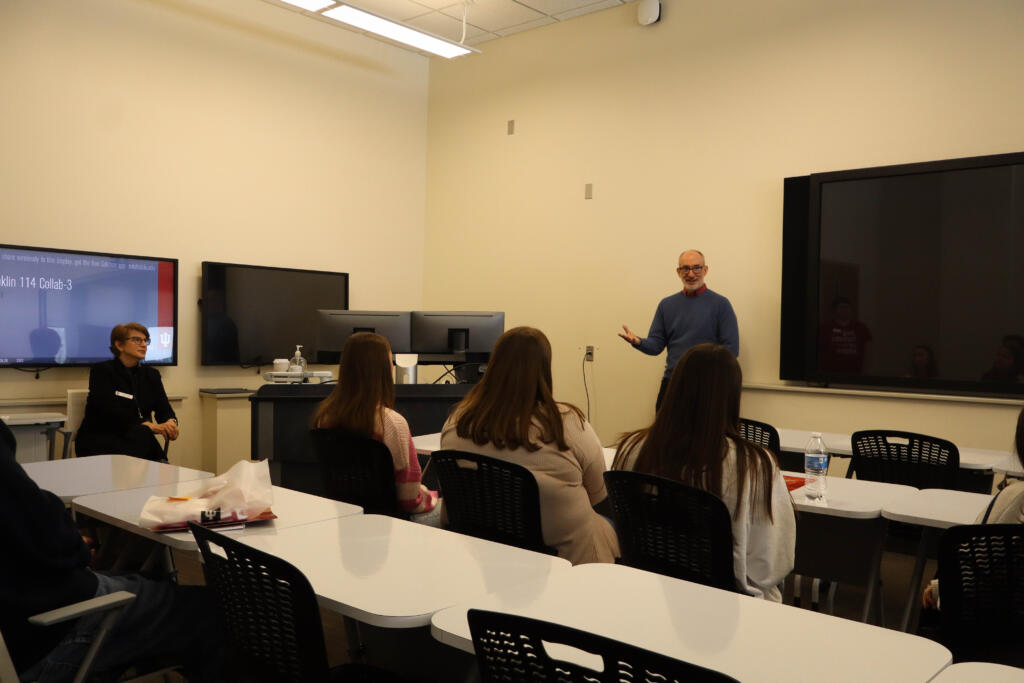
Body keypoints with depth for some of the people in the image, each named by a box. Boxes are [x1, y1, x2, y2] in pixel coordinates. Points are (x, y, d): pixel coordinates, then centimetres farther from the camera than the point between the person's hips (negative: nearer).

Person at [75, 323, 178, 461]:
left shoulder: (151, 374, 14)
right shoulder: (101, 371, -3)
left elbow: (164, 409, 3)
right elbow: (112, 411, -17)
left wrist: (171, 422, -23)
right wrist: (149, 425, -29)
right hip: (98, 439, -4)